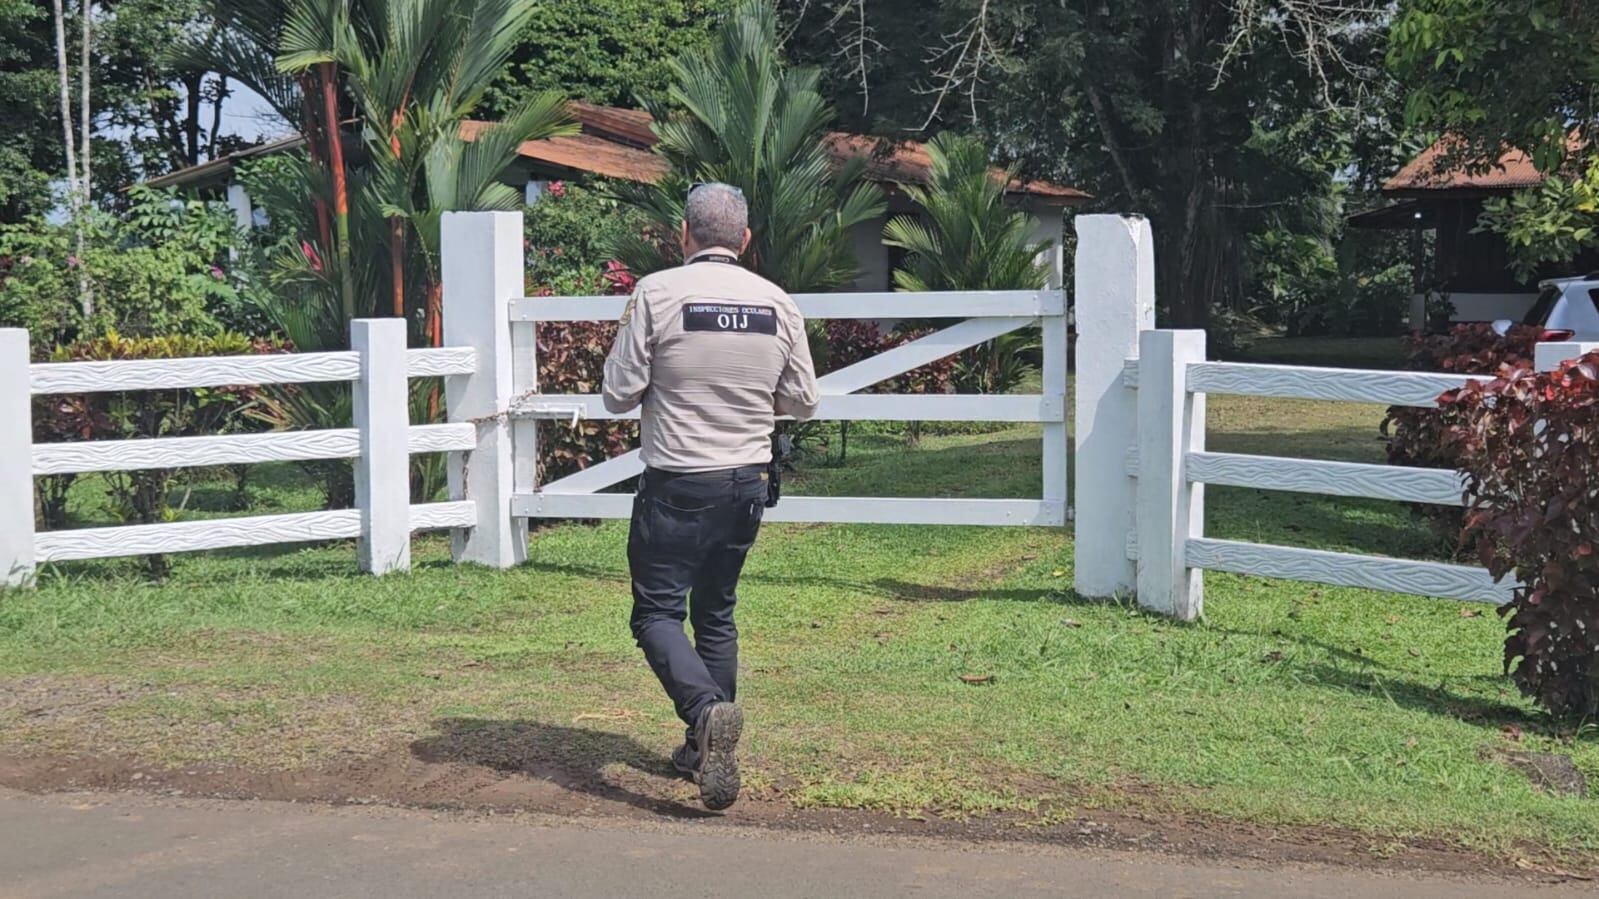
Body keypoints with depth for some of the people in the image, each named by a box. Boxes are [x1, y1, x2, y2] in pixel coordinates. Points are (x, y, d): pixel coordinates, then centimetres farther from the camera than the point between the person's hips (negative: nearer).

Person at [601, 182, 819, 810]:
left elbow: (619, 395, -7)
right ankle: (706, 749, 21)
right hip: (747, 481, 5)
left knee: (658, 613, 1)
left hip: (677, 484, -4)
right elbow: (803, 402, 8)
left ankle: (707, 709, -24)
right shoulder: (777, 302, 1)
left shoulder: (657, 293, -10)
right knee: (716, 613, 17)